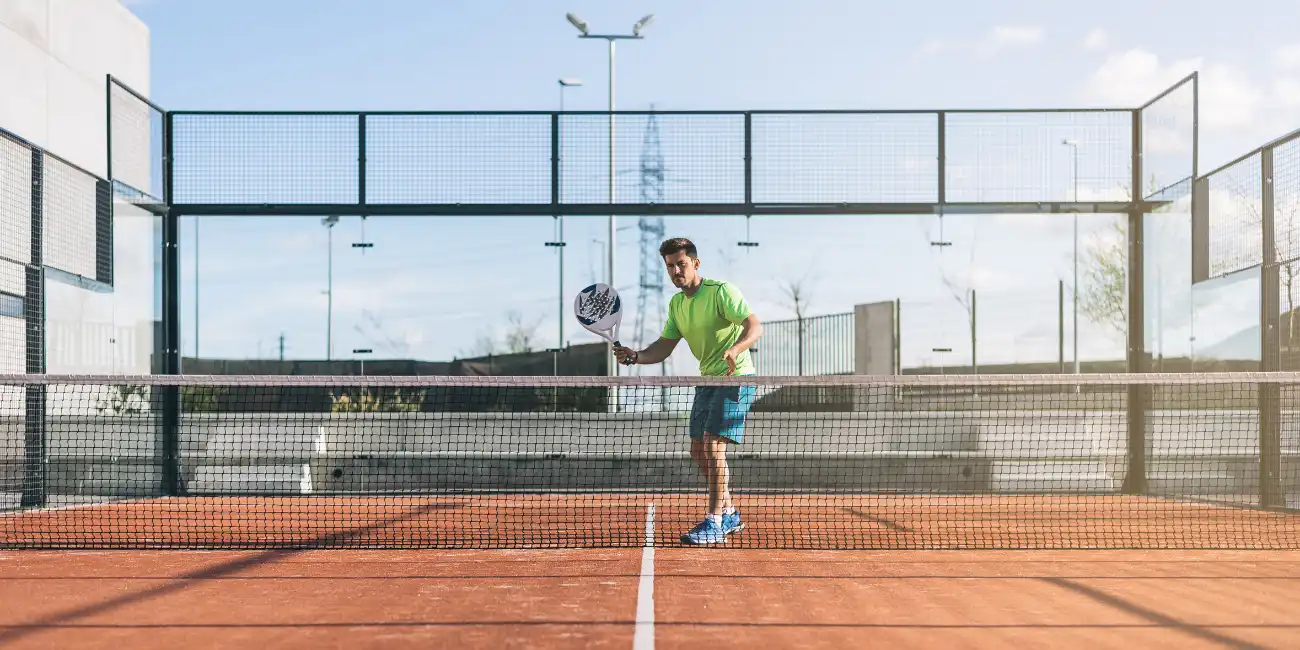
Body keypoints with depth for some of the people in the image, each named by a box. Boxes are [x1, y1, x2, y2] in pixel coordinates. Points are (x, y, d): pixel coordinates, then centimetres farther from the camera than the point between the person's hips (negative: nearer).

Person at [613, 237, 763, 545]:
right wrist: (634, 356, -10)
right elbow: (665, 346, 8)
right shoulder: (676, 303, 8)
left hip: (735, 377, -9)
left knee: (713, 445, -17)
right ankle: (730, 514, 25)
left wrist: (734, 349, -45)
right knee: (698, 450, 10)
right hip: (708, 379, 9)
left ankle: (714, 523, -11)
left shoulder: (721, 291, -16)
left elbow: (755, 326, -26)